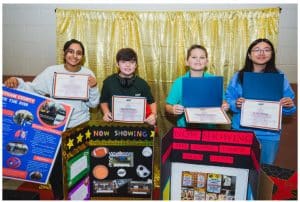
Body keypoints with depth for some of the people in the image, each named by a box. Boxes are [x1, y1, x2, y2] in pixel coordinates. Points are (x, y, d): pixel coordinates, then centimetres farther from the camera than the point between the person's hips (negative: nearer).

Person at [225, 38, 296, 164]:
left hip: (269, 134, 1)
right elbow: (228, 101, 2)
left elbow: (287, 109, 5)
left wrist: (289, 106, -16)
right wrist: (235, 104, -18)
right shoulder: (238, 76, 1)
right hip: (241, 131, 0)